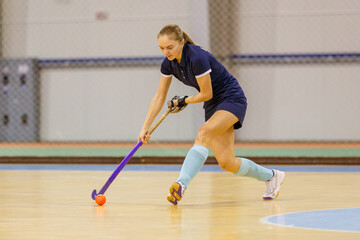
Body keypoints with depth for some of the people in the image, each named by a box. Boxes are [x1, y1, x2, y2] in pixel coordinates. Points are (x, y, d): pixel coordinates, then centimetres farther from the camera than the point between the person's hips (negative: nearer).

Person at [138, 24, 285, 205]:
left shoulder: (197, 58, -27)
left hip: (232, 99, -7)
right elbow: (159, 97, 2)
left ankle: (181, 185, -46)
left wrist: (183, 101, -4)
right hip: (213, 106, 8)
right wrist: (145, 128, -2)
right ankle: (271, 176, 24)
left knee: (204, 134, -33)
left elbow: (206, 94, -19)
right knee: (226, 163, 0)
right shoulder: (168, 64, -4)